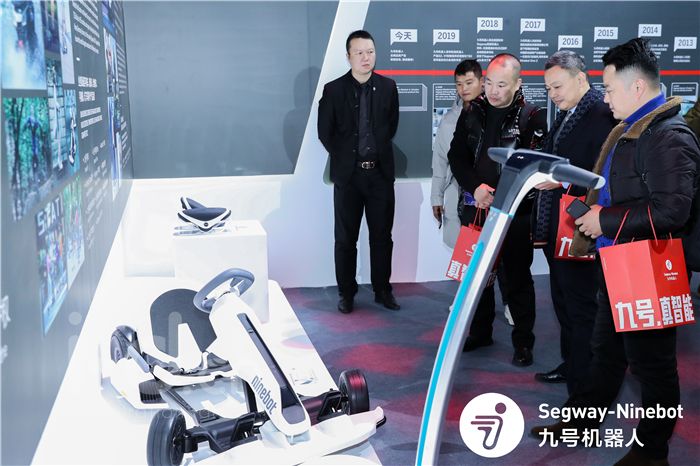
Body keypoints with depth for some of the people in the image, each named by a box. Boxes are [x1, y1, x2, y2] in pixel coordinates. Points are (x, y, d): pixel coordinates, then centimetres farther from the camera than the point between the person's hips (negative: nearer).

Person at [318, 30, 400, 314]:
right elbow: (325, 133, 2)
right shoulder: (333, 90, -4)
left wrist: (378, 151, 11)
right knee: (346, 238, 6)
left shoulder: (388, 87, 2)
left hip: (380, 172, 2)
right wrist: (345, 158, 5)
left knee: (382, 236, 8)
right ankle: (346, 293, 17)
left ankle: (382, 290, 20)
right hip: (347, 174, -1)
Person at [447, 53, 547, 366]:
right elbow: (457, 156, 5)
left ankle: (523, 341, 18)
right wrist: (475, 187, -11)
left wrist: (498, 196, -18)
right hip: (476, 208, 4)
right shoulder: (472, 113, 5)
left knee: (518, 278, 5)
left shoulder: (532, 118, -6)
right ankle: (480, 332, 29)